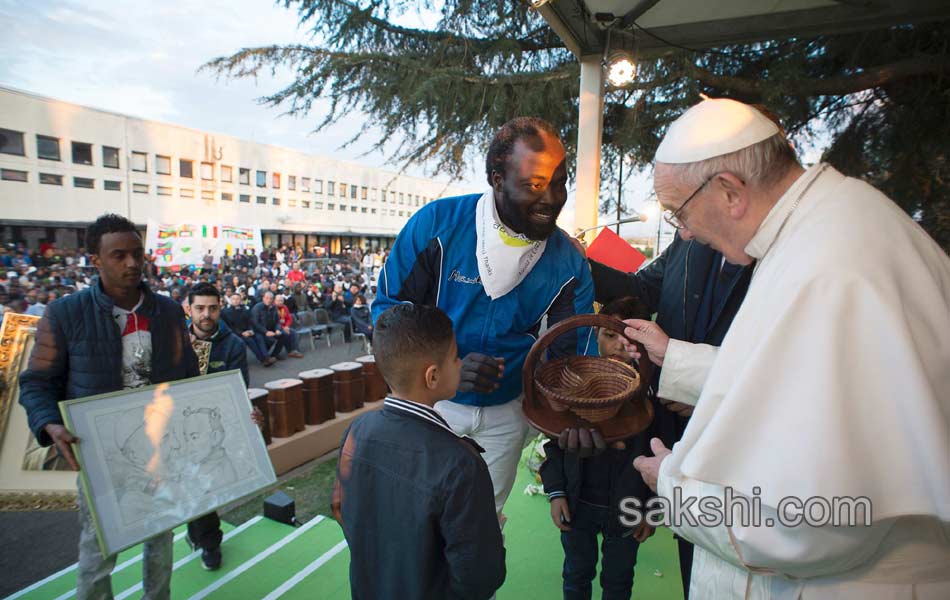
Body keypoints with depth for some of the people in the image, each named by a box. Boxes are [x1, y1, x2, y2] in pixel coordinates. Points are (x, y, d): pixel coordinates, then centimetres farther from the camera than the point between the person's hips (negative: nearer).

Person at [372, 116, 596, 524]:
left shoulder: (568, 263, -12)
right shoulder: (437, 224, -20)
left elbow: (573, 352, -7)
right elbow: (388, 307, -16)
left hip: (504, 412, 2)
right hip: (433, 396, -1)